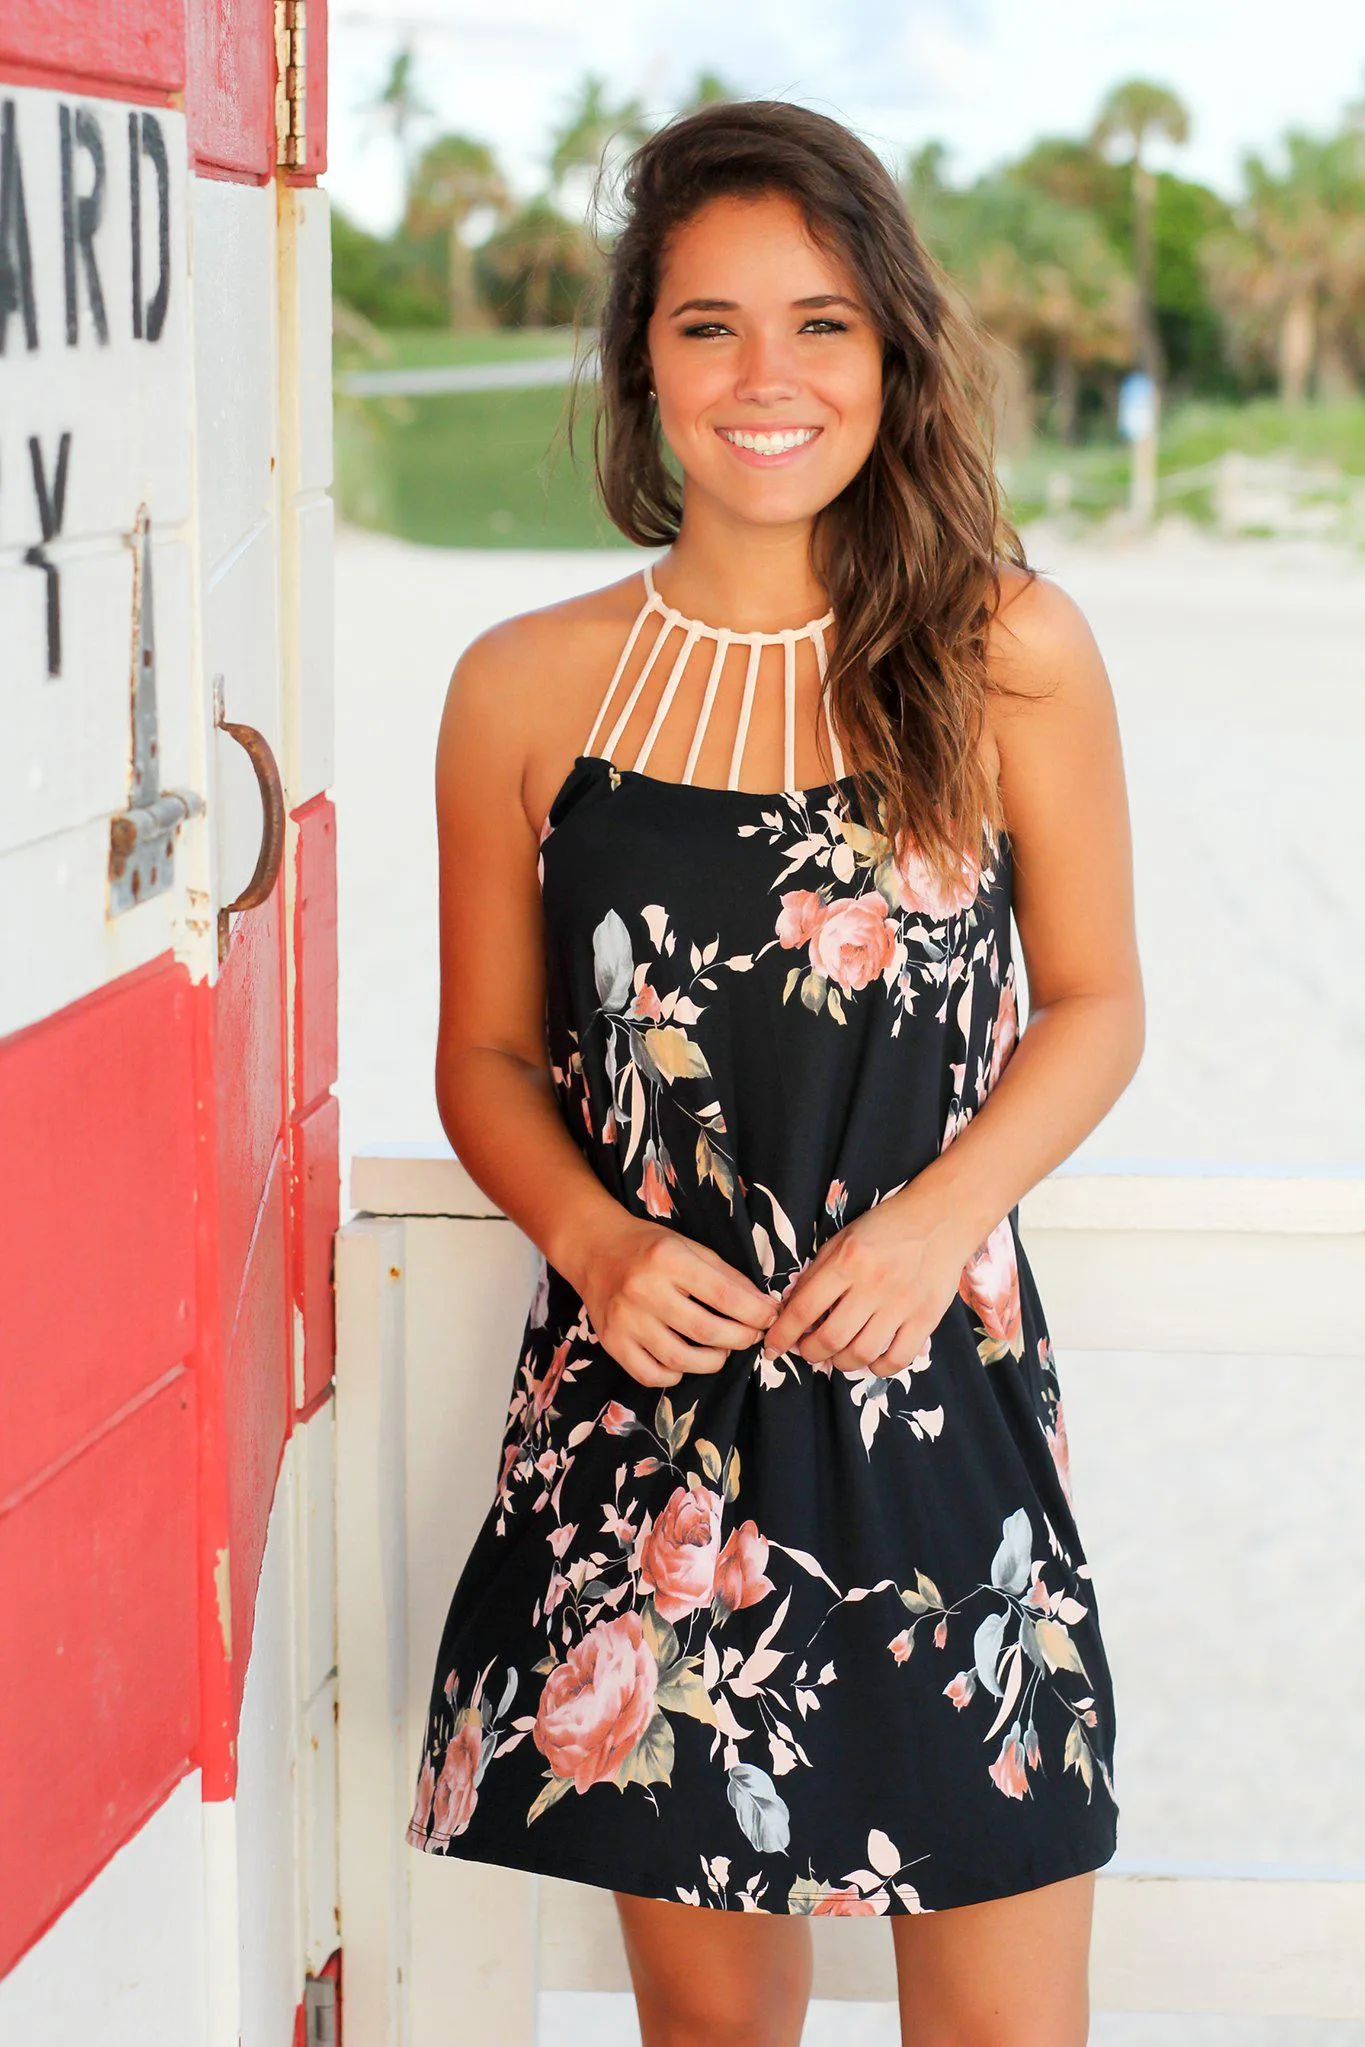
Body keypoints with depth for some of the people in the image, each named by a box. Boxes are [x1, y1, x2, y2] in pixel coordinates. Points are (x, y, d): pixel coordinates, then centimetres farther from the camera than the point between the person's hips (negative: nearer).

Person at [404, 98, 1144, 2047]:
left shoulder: (1010, 651, -1)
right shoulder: (529, 690, 1)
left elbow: (1096, 1002, 6)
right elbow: (488, 1055, 9)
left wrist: (944, 1211, -11)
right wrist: (601, 1245, -10)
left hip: (941, 1393, 0)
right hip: (647, 1406, 1)